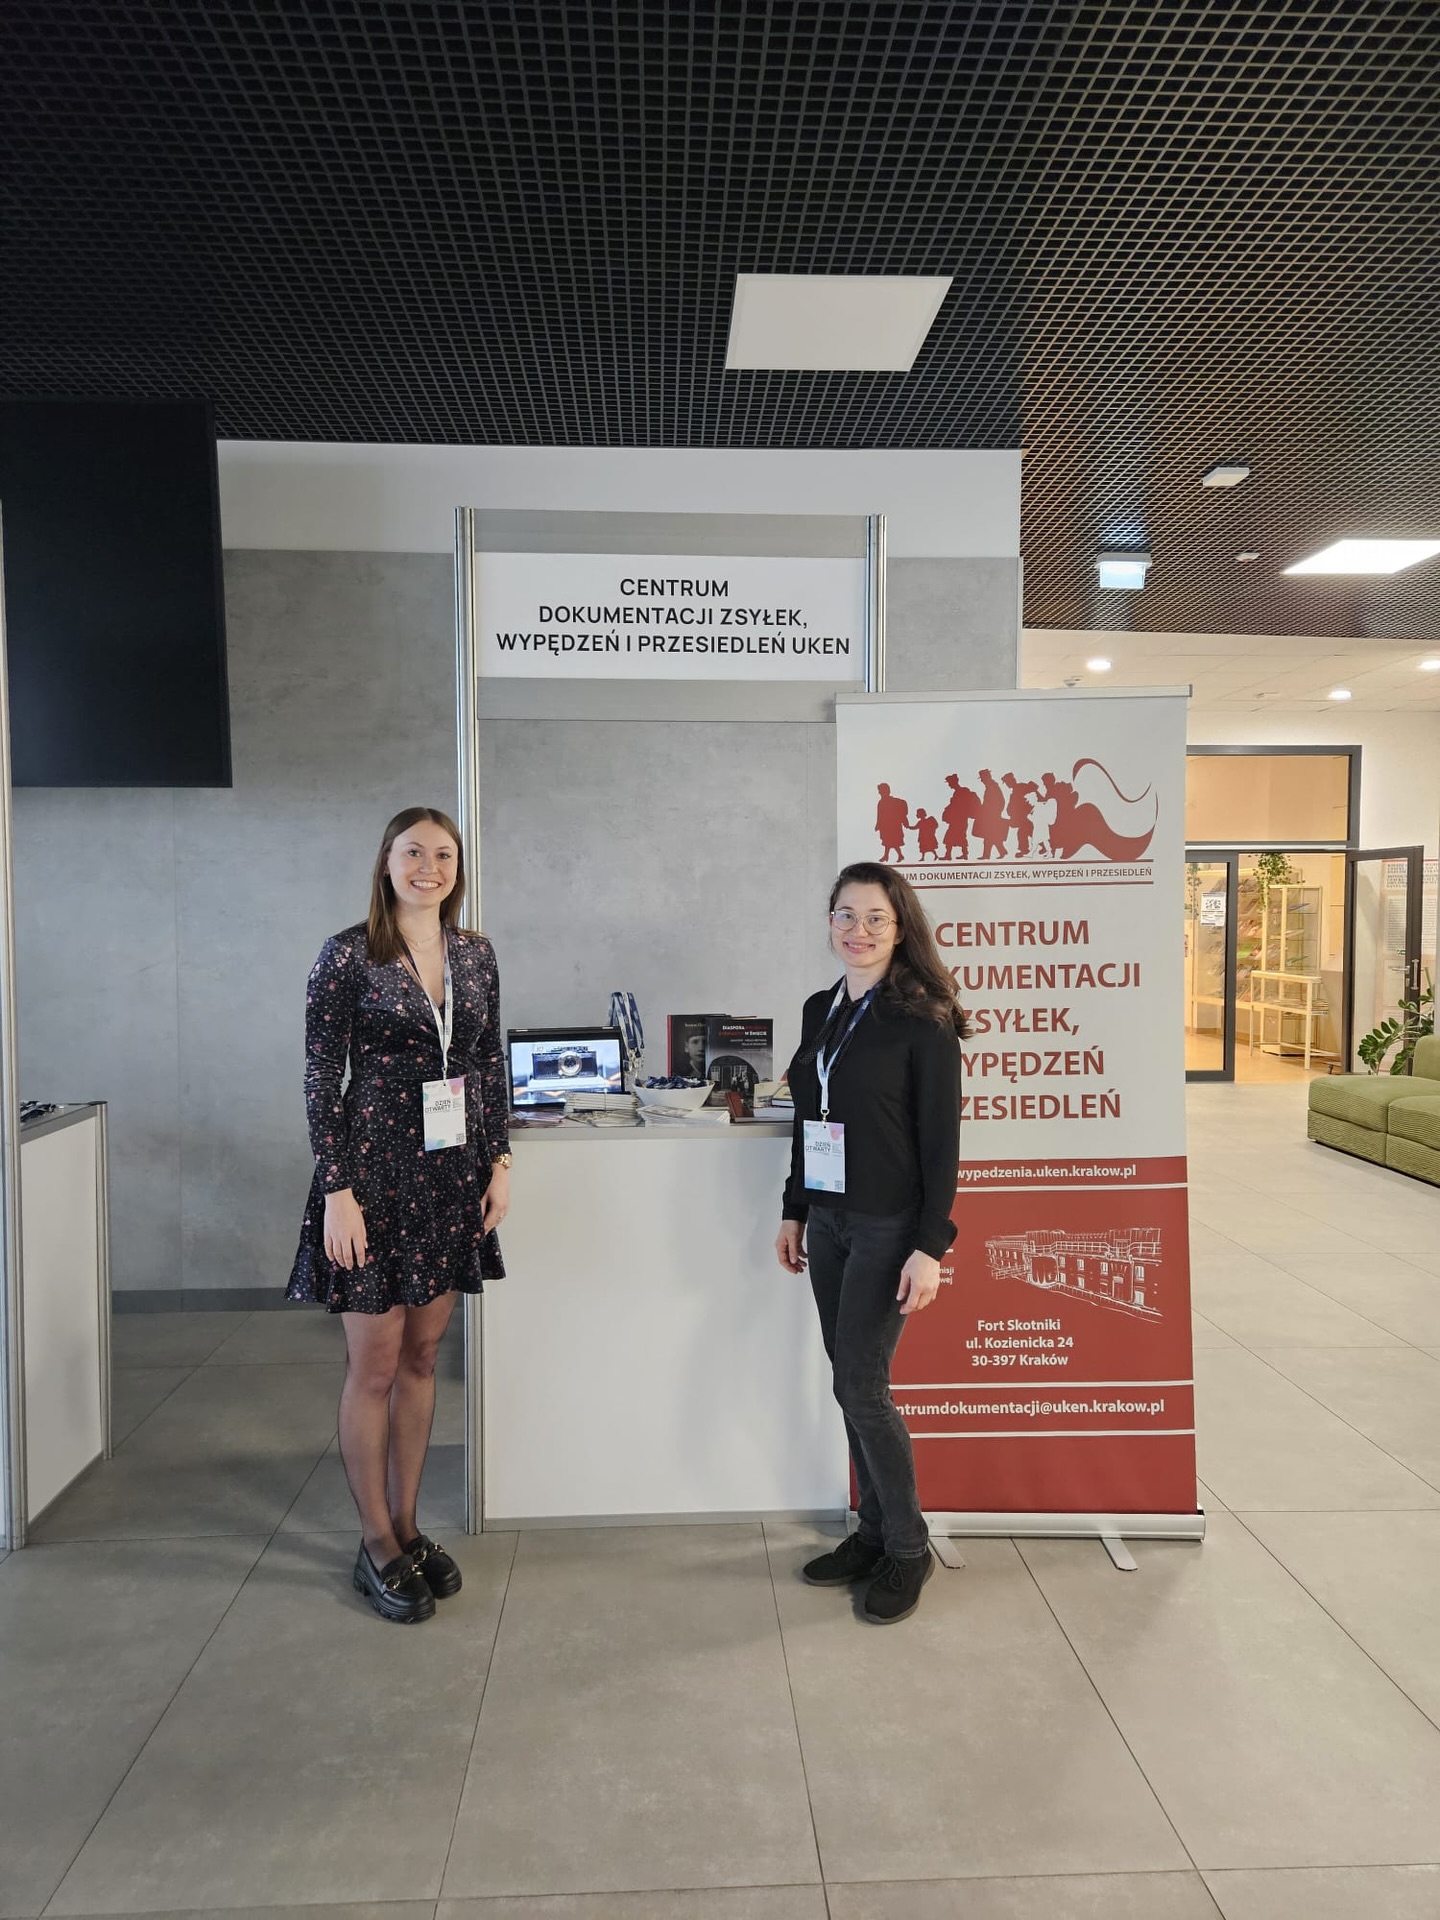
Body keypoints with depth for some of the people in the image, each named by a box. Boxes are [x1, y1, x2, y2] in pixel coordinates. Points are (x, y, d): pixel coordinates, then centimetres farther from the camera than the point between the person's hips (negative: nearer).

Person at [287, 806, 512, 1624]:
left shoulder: (476, 954, 6)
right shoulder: (350, 955, -9)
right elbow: (322, 1079, -10)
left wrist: (498, 1164, 6)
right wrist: (339, 1191, -14)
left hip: (452, 1177, 5)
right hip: (377, 1174, -5)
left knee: (423, 1355, 14)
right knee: (375, 1365, 6)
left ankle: (408, 1525, 29)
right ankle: (377, 1545, 23)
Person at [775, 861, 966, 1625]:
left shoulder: (922, 1019, -12)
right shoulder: (820, 1010, 8)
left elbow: (940, 1140, -13)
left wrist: (930, 1247, -16)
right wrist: (794, 1211, 16)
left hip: (889, 1227, -7)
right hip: (827, 1220, 7)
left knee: (862, 1385, -4)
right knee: (848, 1382, 12)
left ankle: (907, 1547, 16)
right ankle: (874, 1531, 28)